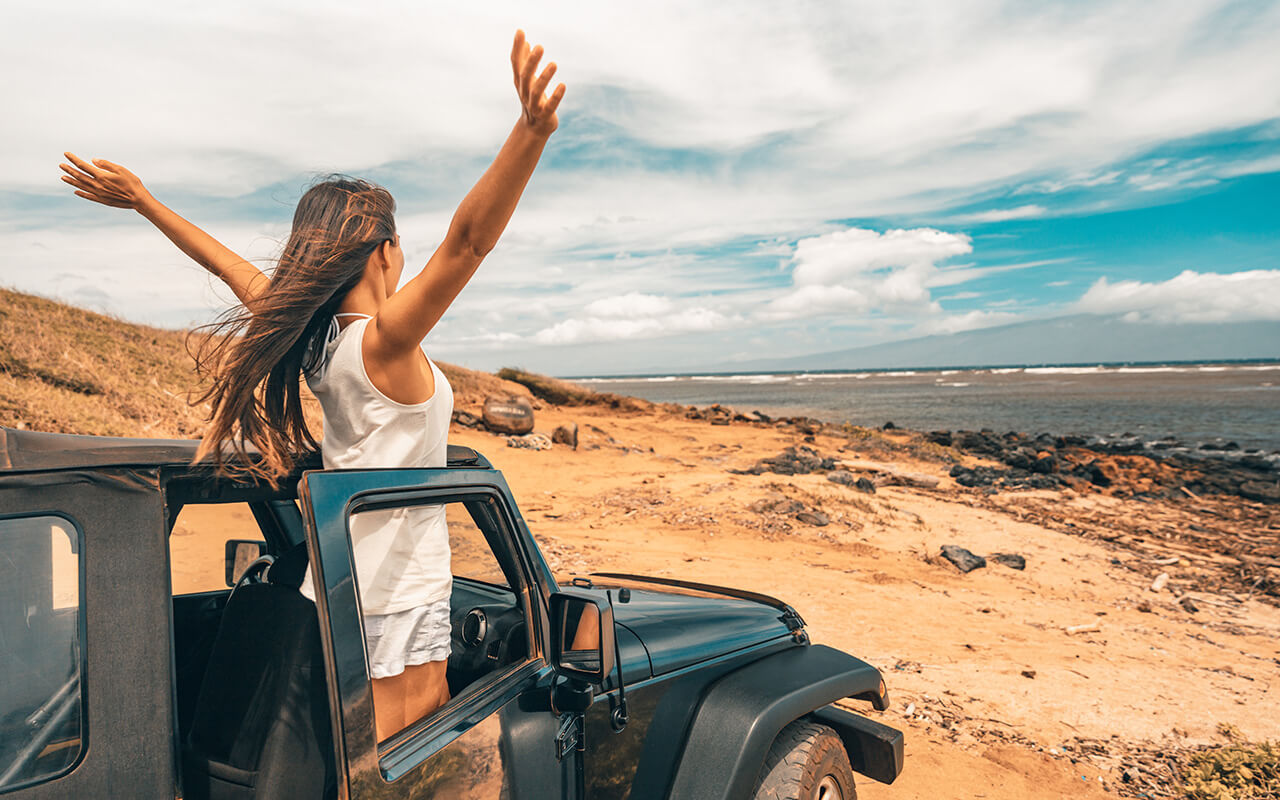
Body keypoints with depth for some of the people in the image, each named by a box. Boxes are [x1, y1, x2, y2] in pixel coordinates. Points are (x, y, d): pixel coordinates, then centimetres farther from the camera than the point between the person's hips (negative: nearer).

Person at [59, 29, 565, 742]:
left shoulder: (311, 337, 1)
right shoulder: (385, 339, -20)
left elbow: (240, 272, 13)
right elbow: (469, 240, -34)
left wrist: (142, 200, 26)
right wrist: (531, 130, -44)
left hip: (341, 590, 8)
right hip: (400, 596, -8)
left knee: (436, 734, 22)